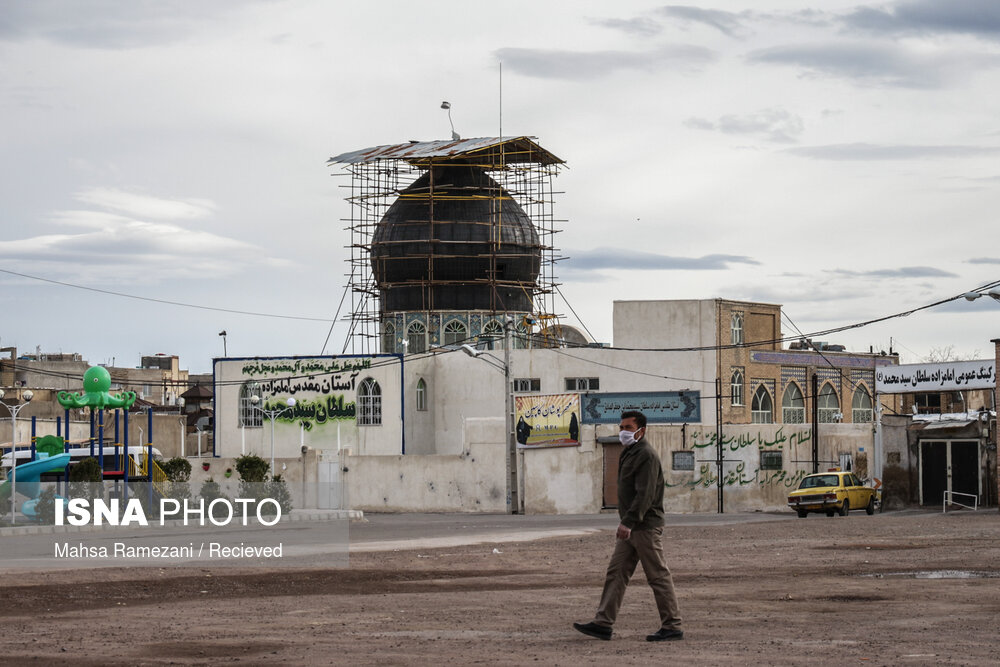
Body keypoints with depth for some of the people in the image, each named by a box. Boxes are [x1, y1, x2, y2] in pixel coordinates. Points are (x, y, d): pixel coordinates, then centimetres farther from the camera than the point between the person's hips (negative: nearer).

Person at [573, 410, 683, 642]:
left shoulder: (646, 456, -15)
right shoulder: (628, 454, 17)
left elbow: (645, 494, -23)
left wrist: (628, 522, -29)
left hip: (646, 527, -10)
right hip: (631, 527, 10)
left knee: (658, 576, -4)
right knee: (616, 573, 6)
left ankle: (672, 627, 2)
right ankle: (603, 623, 5)